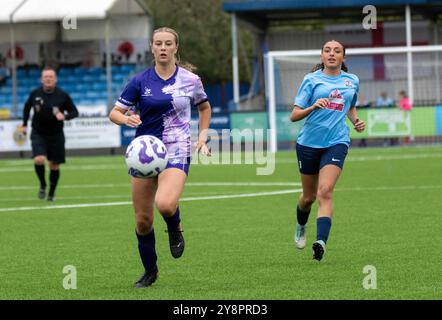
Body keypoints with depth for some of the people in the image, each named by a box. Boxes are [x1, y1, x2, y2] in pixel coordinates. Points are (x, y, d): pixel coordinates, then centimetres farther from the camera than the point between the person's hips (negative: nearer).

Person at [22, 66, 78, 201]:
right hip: (38, 134, 0)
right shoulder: (35, 94, -5)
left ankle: (51, 193, 24)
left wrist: (64, 116, -24)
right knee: (39, 160, -20)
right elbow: (27, 107, 15)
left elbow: (74, 112, -4)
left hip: (56, 135, 0)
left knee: (54, 165, 6)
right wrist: (25, 124, 15)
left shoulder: (63, 96, -10)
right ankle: (42, 185, 6)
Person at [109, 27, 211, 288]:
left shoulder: (190, 80, 2)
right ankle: (150, 272, 25)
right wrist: (126, 119, -19)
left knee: (165, 204, -30)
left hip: (177, 152, -2)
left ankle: (175, 229, 7)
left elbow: (205, 107, 21)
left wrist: (202, 137, 9)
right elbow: (114, 113, 3)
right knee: (143, 220, 3)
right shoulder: (141, 81, 1)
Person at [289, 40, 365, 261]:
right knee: (309, 196, 13)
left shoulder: (352, 81, 8)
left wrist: (356, 121, 7)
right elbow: (294, 116, -5)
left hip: (336, 142, 0)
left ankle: (321, 242, -30)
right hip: (309, 142, 0)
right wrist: (313, 107, -24)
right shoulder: (312, 79, -1)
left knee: (325, 192, -20)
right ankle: (301, 227, 45)